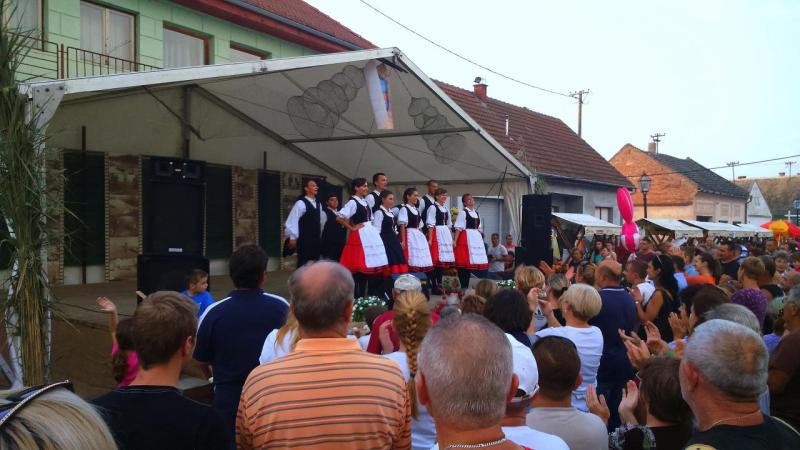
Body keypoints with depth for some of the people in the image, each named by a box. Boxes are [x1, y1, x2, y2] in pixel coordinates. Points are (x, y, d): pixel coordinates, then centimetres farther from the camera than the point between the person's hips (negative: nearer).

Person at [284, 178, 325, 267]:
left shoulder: (318, 204, 12)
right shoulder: (301, 203, -12)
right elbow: (292, 220, -15)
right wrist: (293, 238, -16)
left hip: (316, 239, 7)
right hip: (304, 239, -7)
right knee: (304, 264, -5)